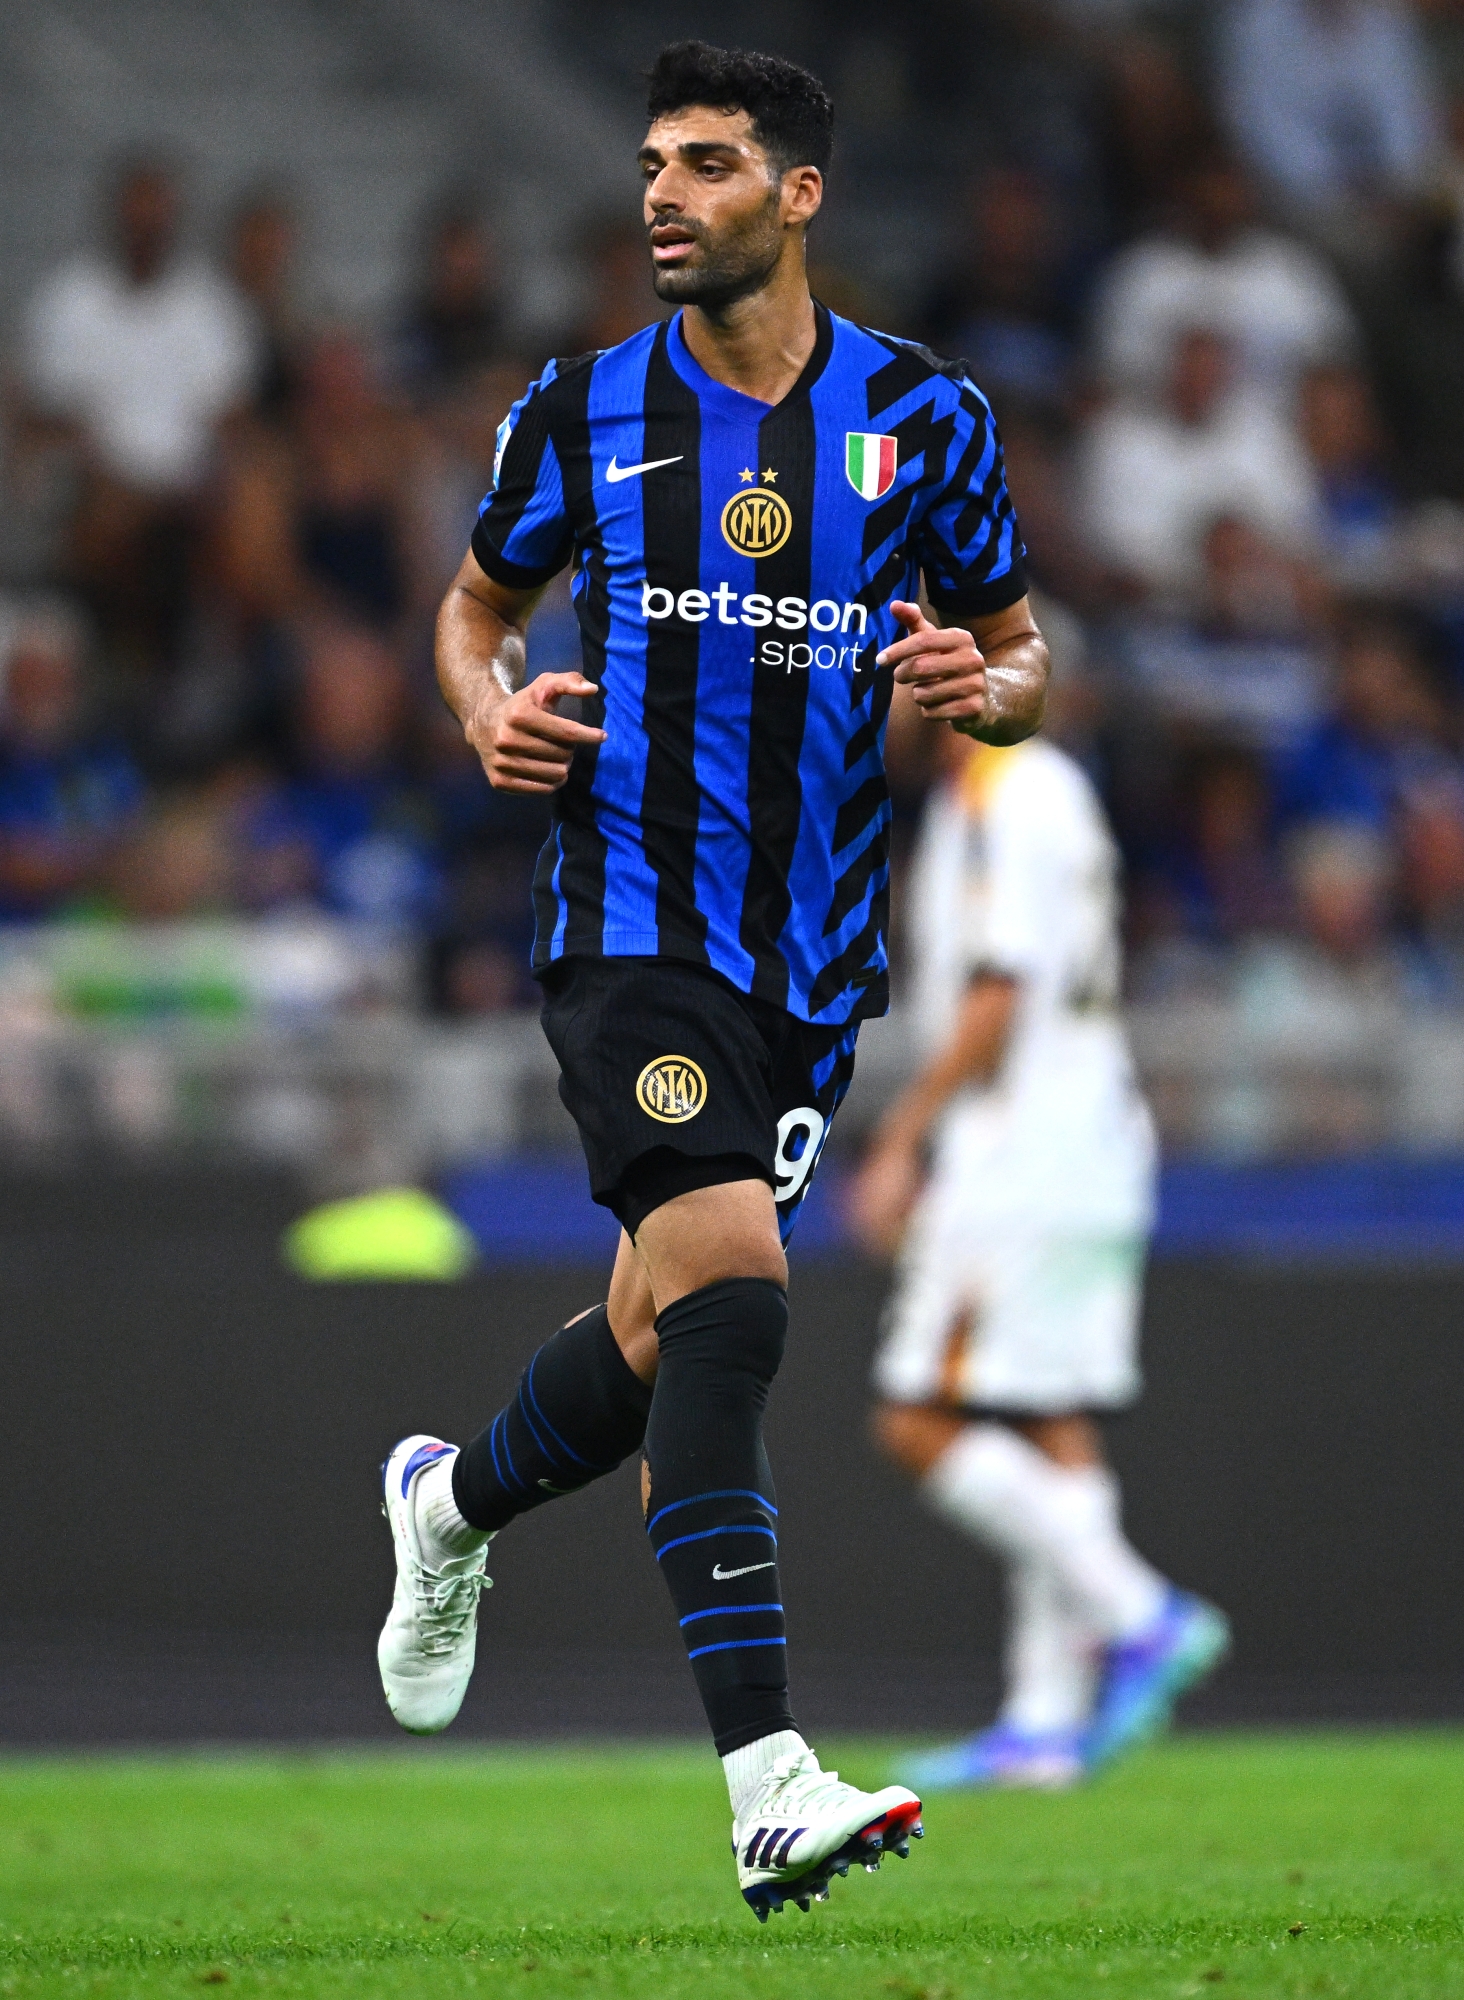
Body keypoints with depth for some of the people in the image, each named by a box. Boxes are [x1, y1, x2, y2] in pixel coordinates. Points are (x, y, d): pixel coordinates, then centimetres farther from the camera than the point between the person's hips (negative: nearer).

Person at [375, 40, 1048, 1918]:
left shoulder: (922, 417, 4)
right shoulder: (584, 410, 2)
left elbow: (1019, 660, 12)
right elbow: (477, 600, 17)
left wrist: (980, 683, -11)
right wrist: (488, 711, -5)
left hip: (816, 951, 3)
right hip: (630, 914, -3)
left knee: (660, 1332, 12)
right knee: (726, 1284, -21)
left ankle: (453, 1502, 47)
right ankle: (769, 1788, -26)